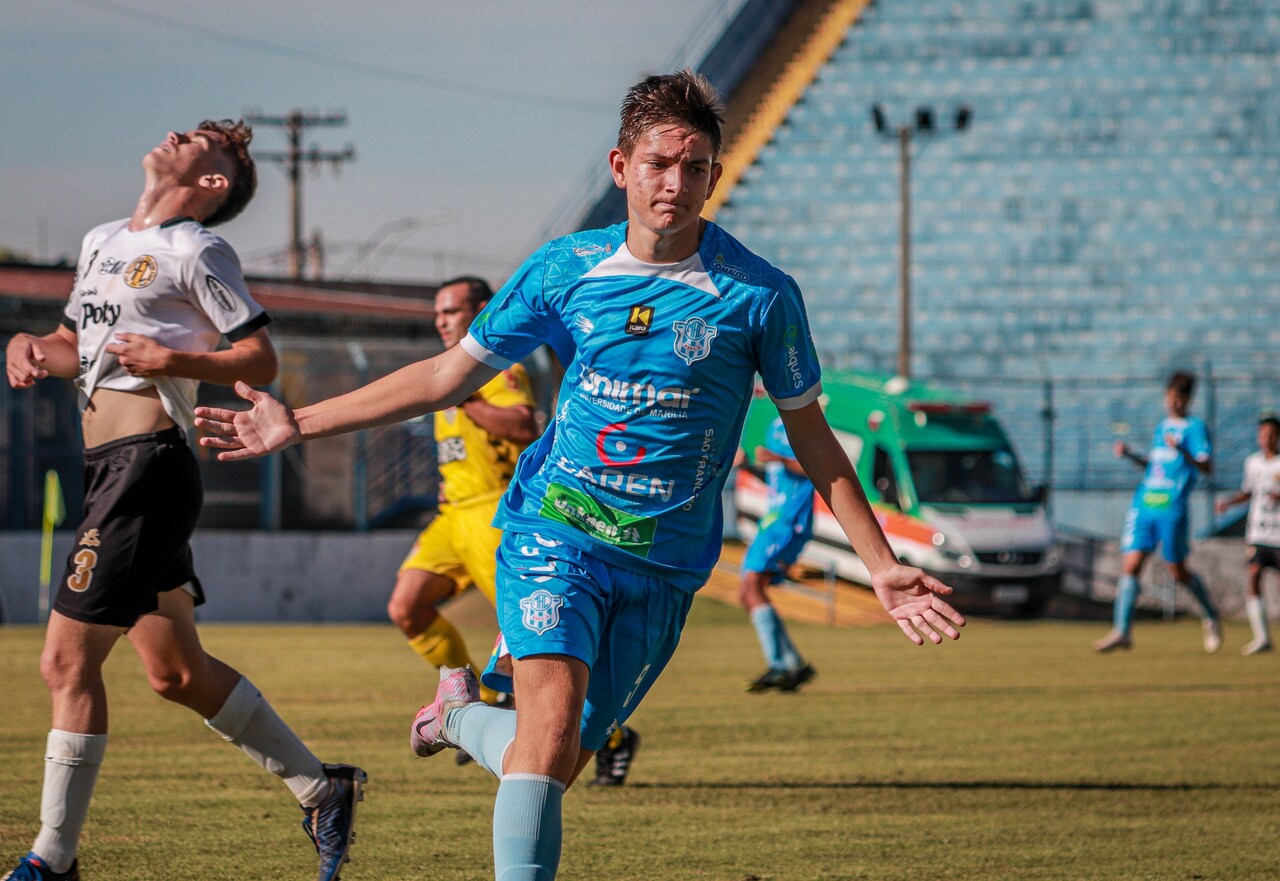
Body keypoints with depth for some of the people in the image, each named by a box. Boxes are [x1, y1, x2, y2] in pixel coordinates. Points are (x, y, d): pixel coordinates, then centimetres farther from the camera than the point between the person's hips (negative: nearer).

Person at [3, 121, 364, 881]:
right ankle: (322, 788, 24)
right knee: (177, 672, 14)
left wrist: (174, 361, -20)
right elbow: (75, 344, 29)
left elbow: (261, 362, -6)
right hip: (110, 469, 9)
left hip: (149, 465, -9)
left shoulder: (195, 251, -5)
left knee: (68, 661, -10)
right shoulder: (102, 242, 19)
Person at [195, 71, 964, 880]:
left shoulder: (759, 296, -5)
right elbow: (448, 376, 12)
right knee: (552, 719, -25)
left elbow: (812, 436, 5)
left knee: (560, 764, 4)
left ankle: (462, 714, 35)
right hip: (556, 532, 0)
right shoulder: (565, 269, 1)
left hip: (664, 564, 0)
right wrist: (301, 423, 11)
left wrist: (884, 567, 1)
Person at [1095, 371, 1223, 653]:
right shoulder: (1162, 426, 19)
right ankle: (1121, 632, -4)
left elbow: (1207, 467, -15)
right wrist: (1130, 456, 14)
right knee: (1131, 565, -4)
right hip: (1143, 505, 6)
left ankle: (1210, 617, 25)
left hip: (1172, 508, -6)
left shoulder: (1195, 428, -3)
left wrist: (1182, 452, -31)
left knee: (1178, 571, 1)